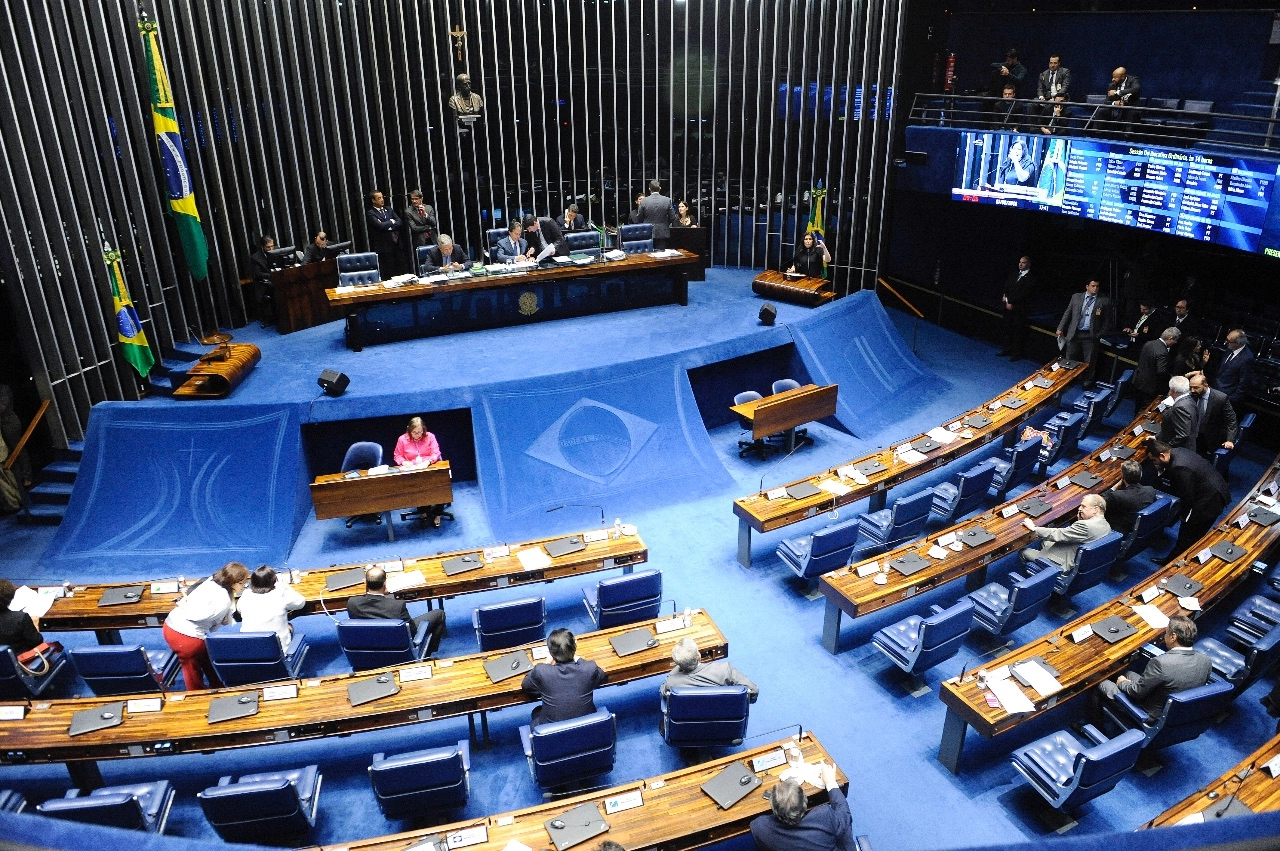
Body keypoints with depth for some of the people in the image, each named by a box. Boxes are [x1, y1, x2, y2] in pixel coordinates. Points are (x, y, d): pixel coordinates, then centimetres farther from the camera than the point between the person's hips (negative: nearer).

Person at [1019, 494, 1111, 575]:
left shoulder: (1085, 526, -29)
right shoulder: (1106, 525, 0)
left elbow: (1057, 535, -22)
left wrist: (1033, 528, -12)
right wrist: (1080, 520, -1)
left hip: (1066, 565, -10)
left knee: (1023, 552, 0)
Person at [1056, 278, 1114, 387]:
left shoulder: (1104, 301, -1)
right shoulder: (1076, 297, 5)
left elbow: (1108, 320, 2)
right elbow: (1067, 314, 9)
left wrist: (1101, 334, -4)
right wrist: (1060, 328, 3)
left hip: (1091, 336, -2)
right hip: (1074, 333, 2)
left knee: (1089, 361, 7)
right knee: (1070, 359, 10)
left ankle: (1088, 382, 23)